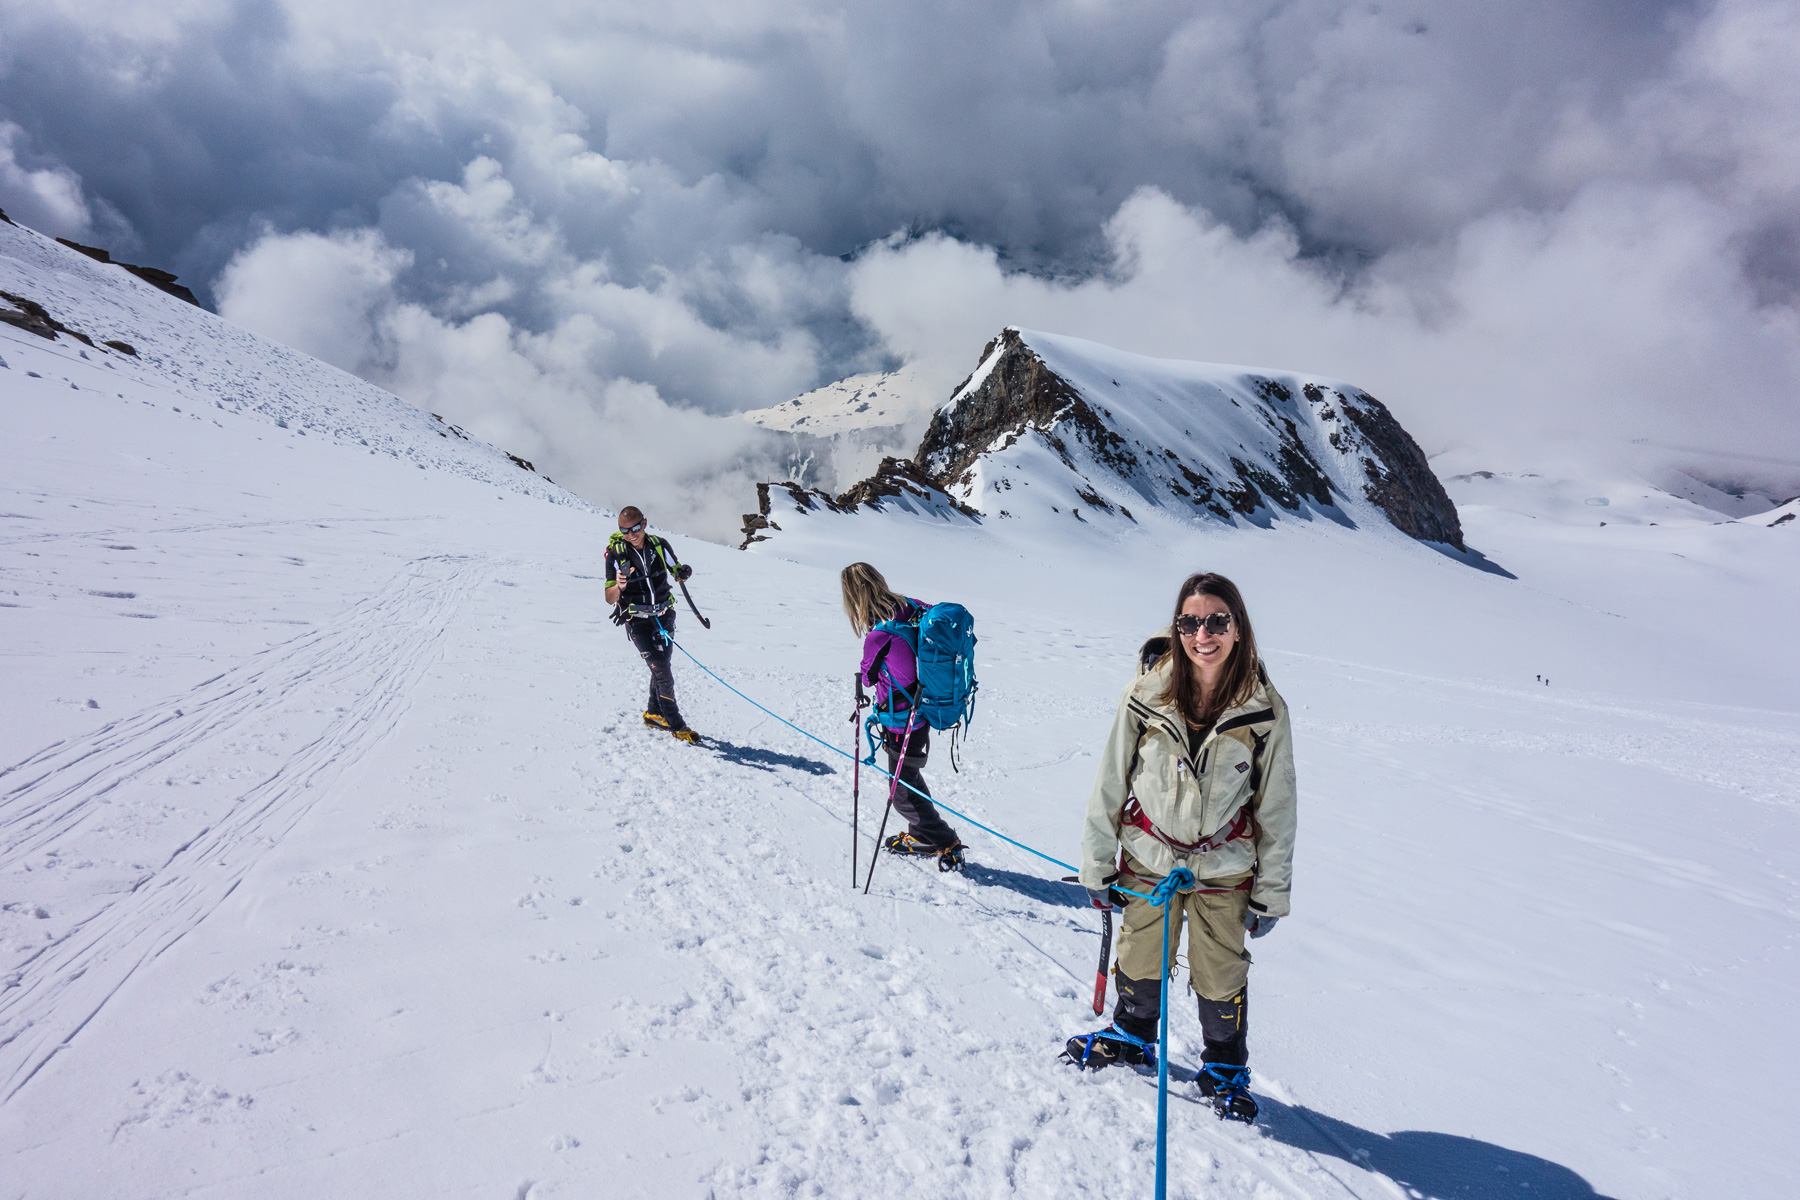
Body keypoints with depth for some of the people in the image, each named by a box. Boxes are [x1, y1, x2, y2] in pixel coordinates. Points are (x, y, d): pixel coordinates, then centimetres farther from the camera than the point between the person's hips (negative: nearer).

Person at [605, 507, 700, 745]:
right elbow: (609, 599, -13)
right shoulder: (616, 554, -12)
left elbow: (677, 573, 7)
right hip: (637, 620, -4)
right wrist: (619, 586, -36)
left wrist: (684, 573, -17)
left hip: (664, 615, 4)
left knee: (662, 666, 16)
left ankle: (654, 714, 36)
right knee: (661, 670, -12)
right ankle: (676, 725, -5)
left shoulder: (659, 545, -5)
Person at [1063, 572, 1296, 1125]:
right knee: (1140, 961, 19)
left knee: (1221, 977, 11)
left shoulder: (1263, 711, -14)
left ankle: (1224, 1068, 38)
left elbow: (1276, 806, -4)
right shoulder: (1146, 696, -15)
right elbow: (1110, 783, -5)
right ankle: (1132, 1035, 48)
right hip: (1148, 859, 1)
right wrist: (1097, 866, -1)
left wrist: (1271, 891, -1)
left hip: (1224, 870, -1)